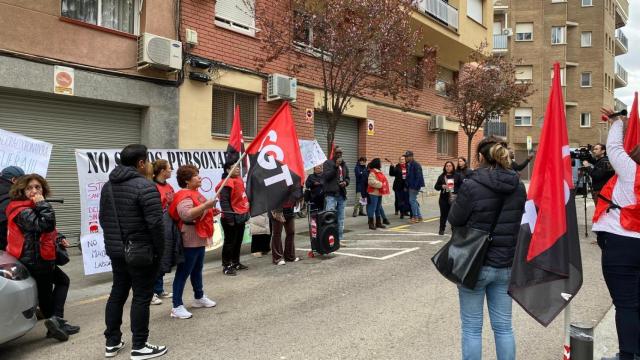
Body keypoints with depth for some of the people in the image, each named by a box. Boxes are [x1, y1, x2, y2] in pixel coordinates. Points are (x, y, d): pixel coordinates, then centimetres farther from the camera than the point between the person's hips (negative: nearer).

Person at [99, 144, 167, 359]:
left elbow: (103, 219, 16)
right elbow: (155, 223, -20)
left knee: (117, 293, 16)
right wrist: (159, 251, -9)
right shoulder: (144, 186, -17)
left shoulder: (108, 186, 10)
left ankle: (112, 342, 24)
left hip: (115, 250, 8)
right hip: (141, 252, -8)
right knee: (141, 298, 1)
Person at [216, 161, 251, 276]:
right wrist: (229, 218, -24)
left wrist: (246, 213, 21)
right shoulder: (227, 183, -17)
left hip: (241, 217, 9)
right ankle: (226, 266, 6)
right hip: (232, 219, -9)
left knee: (238, 241, 16)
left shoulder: (239, 180, 13)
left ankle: (236, 263, 28)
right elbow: (224, 202, -22)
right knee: (230, 242, -2)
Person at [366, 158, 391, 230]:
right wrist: (380, 184, -19)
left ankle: (378, 222, 22)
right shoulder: (372, 172, -13)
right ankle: (371, 224, -3)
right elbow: (371, 182, -25)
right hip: (374, 193, -10)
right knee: (372, 208, -7)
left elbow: (383, 180, 27)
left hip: (379, 193, 10)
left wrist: (384, 185, 11)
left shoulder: (380, 172, 18)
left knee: (378, 208, 14)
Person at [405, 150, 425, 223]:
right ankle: (419, 216, 21)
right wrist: (406, 186, 13)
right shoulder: (408, 165, 12)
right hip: (411, 186, 9)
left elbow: (418, 176, -21)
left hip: (415, 186, -9)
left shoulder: (416, 165, -15)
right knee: (414, 201, 13)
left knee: (412, 200, -8)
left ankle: (415, 217, -1)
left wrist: (415, 187, -24)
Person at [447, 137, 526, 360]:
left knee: (472, 327, 8)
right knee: (503, 326, 15)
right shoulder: (518, 186, 1)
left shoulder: (472, 186, -17)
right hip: (506, 264, 5)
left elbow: (455, 220, -6)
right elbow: (519, 220, 13)